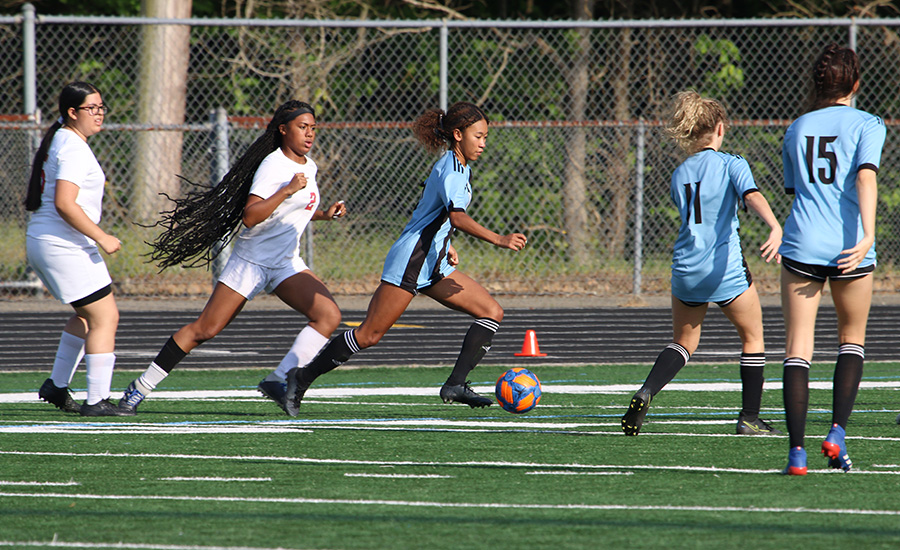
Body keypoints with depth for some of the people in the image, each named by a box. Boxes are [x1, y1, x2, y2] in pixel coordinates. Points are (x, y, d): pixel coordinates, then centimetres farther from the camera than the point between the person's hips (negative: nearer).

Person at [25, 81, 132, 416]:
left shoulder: (57, 142, 16)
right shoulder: (74, 149, -16)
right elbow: (64, 204, -26)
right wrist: (102, 238, -22)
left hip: (41, 243, 11)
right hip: (66, 247, -11)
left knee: (88, 315, 23)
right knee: (105, 317, -9)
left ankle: (56, 385, 24)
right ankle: (97, 400, -12)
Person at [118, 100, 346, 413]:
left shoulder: (309, 166, 11)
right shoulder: (273, 165, -14)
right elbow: (250, 217, -25)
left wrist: (325, 214, 13)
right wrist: (287, 190, -29)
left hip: (286, 264, 7)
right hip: (251, 260, -7)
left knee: (329, 316, -17)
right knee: (205, 329, -6)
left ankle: (278, 380, -20)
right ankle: (142, 386, 7)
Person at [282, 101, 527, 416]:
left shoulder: (458, 166, 14)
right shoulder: (450, 170, -17)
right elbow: (457, 215, -35)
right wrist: (498, 240, -42)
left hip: (433, 265, 10)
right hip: (410, 261, -10)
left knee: (492, 313, -1)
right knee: (369, 335, -8)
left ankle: (456, 385, -10)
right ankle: (302, 379, 4)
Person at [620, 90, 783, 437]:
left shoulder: (680, 174, 11)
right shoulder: (731, 164, -4)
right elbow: (752, 196, -22)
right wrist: (775, 228, -39)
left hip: (685, 267, 4)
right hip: (725, 268, -4)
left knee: (683, 343, 17)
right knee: (753, 338, 15)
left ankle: (646, 392, -9)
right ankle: (749, 418, 11)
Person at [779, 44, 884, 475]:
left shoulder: (797, 130, 14)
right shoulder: (867, 125, 2)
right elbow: (866, 177, -13)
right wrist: (867, 235, -22)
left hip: (801, 245, 2)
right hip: (849, 249, -2)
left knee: (797, 348, 1)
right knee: (852, 339, 18)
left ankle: (797, 450, -11)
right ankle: (837, 432, 2)